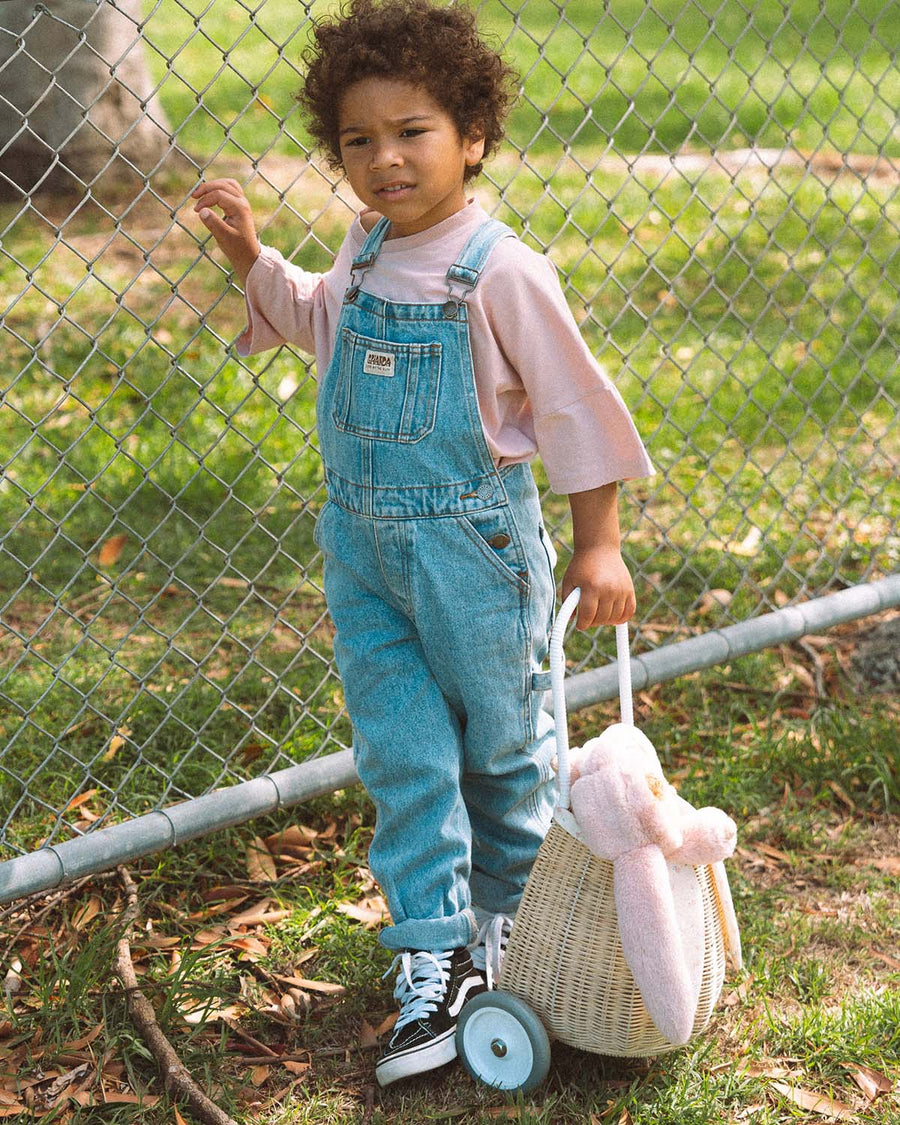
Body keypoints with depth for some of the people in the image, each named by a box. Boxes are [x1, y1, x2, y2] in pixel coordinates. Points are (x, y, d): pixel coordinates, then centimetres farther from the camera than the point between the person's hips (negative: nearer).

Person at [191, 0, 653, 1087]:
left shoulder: (501, 274, -18)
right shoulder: (364, 253, 1)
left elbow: (573, 406, -13)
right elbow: (315, 320, 24)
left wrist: (597, 545, -12)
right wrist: (248, 254, 9)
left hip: (471, 543, -5)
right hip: (362, 546, 5)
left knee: (501, 743, 14)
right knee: (399, 753, 6)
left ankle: (511, 921, 36)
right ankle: (435, 958, 14)